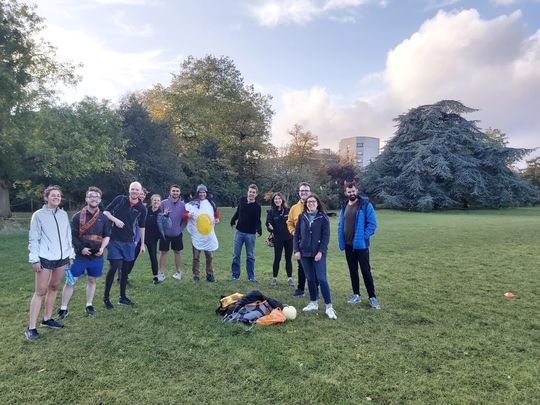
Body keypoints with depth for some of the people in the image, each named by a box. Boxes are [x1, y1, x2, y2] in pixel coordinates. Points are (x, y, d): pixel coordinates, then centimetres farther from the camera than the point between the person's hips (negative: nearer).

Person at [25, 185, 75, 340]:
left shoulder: (64, 214, 8)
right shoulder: (38, 215, -4)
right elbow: (33, 239, -5)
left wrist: (71, 254, 12)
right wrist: (34, 259, -10)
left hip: (62, 257, 5)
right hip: (45, 258, -4)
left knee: (53, 288, 13)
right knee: (40, 291, -3)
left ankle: (47, 319, 26)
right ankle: (31, 327, 3)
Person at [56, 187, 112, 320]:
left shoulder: (104, 218, 1)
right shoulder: (78, 216, -4)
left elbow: (107, 235, 5)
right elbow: (72, 236, -4)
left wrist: (102, 248, -12)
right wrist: (81, 248, -16)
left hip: (96, 256, 2)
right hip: (79, 255, -2)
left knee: (92, 280, 14)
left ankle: (89, 305, 28)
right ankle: (63, 309, 15)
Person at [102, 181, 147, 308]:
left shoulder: (142, 208, 1)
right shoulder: (120, 199, -5)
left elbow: (141, 227, 10)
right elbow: (105, 212, 2)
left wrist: (142, 244, 10)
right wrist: (115, 220, -16)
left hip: (129, 242, 3)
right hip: (114, 240, -3)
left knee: (125, 269, 11)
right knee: (114, 267, -10)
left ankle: (122, 297, 24)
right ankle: (106, 297, 7)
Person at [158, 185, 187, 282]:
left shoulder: (183, 205, -2)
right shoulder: (164, 203, -5)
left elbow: (185, 219, 3)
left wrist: (180, 228, -3)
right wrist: (164, 214, -22)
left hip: (177, 234, 1)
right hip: (165, 233, -1)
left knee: (177, 252, 11)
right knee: (164, 252, 4)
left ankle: (178, 272, 24)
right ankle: (161, 273, 12)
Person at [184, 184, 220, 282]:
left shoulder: (211, 203, 7)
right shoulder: (192, 204, -1)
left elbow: (217, 213, 16)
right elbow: (184, 215, -3)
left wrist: (217, 219, -4)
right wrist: (188, 215, -25)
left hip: (208, 235, 2)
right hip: (196, 235, -2)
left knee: (209, 256, 9)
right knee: (196, 257, 3)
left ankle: (210, 274, 21)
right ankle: (196, 275, 15)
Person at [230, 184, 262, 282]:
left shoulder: (257, 206, -9)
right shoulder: (242, 200, 0)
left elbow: (257, 221, -16)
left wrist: (259, 230, -33)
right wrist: (233, 221, 18)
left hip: (251, 234, -2)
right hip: (239, 232, 3)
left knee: (250, 256, 7)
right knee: (236, 255, 6)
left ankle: (251, 276, 17)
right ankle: (235, 274, 18)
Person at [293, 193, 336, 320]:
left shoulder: (323, 217, -3)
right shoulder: (302, 217, 6)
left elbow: (326, 236, -5)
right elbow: (296, 234, 8)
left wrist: (321, 252, -13)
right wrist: (297, 250, 0)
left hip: (318, 253, -3)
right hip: (304, 253, 3)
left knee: (322, 279, -8)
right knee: (310, 279, 10)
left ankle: (329, 306, 0)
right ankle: (313, 303, 23)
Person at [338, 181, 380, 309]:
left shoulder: (366, 205, -9)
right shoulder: (344, 207, 8)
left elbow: (372, 223, -11)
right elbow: (340, 226, 12)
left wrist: (363, 237, -15)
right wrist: (341, 242, 5)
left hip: (361, 245, -5)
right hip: (348, 245, 6)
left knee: (366, 271, 0)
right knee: (353, 271, 13)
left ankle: (372, 297, 11)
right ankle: (356, 295, 24)